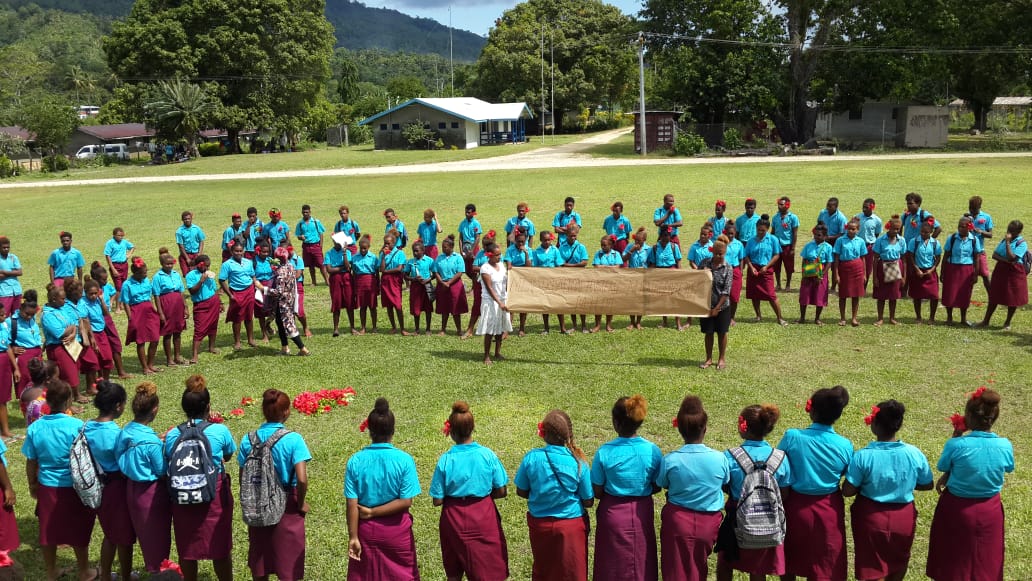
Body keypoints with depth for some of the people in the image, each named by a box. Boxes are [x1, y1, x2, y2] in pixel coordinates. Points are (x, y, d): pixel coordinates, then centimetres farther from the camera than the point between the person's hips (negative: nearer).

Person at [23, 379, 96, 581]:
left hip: (47, 488, 3)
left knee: (48, 531, 18)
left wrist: (32, 484, 17)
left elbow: (31, 462, 0)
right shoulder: (77, 426, -20)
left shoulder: (35, 428, -9)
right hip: (73, 488, -3)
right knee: (78, 532, 14)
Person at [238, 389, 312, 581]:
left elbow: (243, 479, -1)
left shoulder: (248, 439, -6)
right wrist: (301, 503, -6)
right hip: (287, 507, -3)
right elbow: (301, 479, -23)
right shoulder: (293, 439, -16)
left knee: (259, 564, 19)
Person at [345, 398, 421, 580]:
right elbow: (405, 501, -16)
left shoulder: (355, 461, -10)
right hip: (397, 531, -1)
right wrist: (372, 512, -12)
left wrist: (353, 537, -5)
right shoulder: (404, 460, -13)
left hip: (366, 531, 1)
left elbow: (352, 504, -10)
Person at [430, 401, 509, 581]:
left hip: (453, 520, 0)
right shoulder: (487, 455, -11)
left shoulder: (445, 460, -14)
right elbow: (501, 492, -5)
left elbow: (437, 501, -10)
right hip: (484, 519, 0)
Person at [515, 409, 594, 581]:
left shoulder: (531, 458, -16)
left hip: (539, 523, 2)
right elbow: (588, 501, -10)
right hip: (572, 526, -2)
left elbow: (521, 492, -4)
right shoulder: (578, 462, -18)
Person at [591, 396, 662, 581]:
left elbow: (597, 492, -10)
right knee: (641, 564, 18)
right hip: (642, 513, 2)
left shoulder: (604, 453, -17)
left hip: (613, 513, -1)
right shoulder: (653, 451, -12)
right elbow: (656, 487, -2)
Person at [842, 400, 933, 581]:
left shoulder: (863, 456, -21)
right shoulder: (914, 454, -13)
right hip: (904, 517, 3)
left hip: (871, 518, -2)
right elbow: (927, 485, 0)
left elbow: (847, 491, -18)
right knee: (898, 566, 27)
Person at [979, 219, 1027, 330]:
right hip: (1000, 270, 5)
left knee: (1013, 299, 5)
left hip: (1014, 272, -5)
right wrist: (1005, 260, -17)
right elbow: (994, 255, 1)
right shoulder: (1004, 240, 6)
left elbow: (1011, 257, -23)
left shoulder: (1022, 244, -12)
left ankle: (1007, 323, 20)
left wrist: (1008, 242, -22)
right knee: (994, 296, 10)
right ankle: (986, 321, 17)